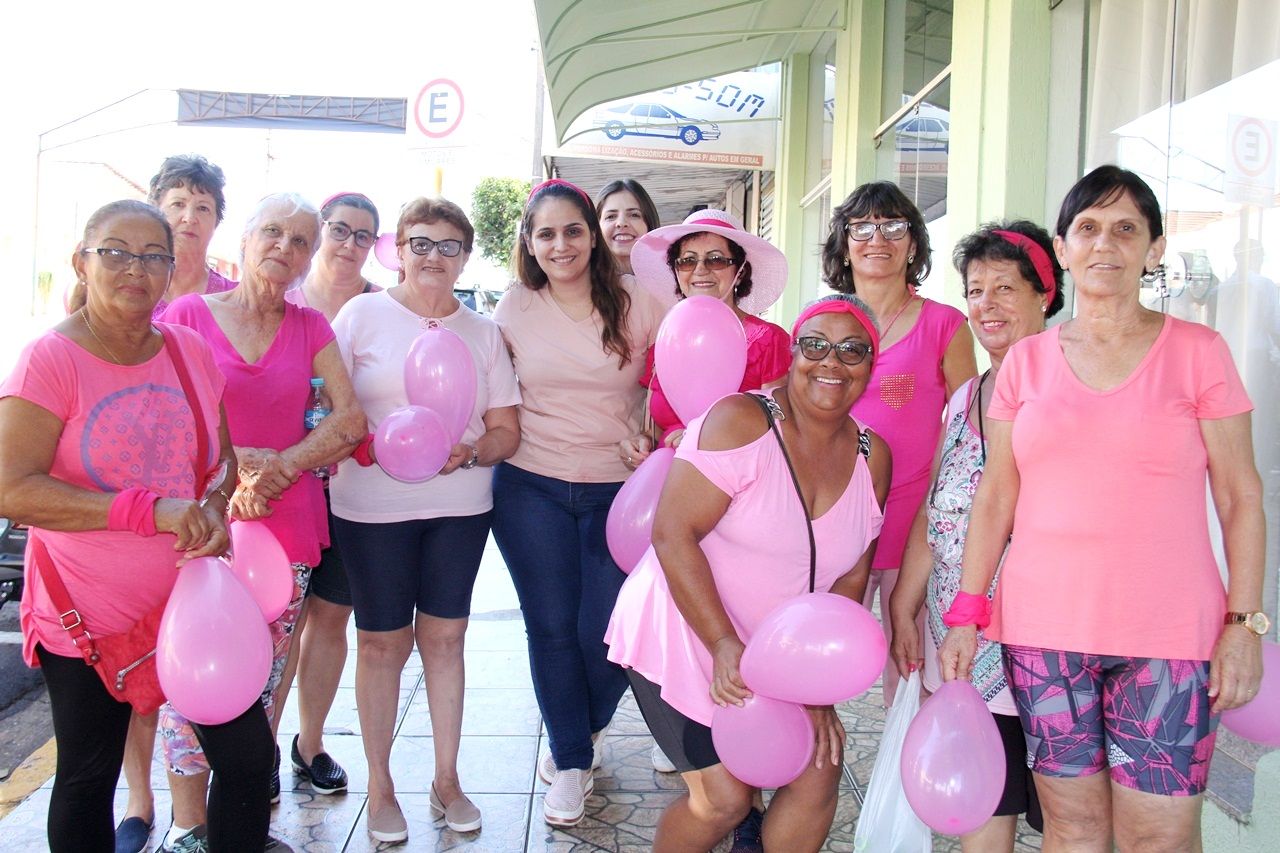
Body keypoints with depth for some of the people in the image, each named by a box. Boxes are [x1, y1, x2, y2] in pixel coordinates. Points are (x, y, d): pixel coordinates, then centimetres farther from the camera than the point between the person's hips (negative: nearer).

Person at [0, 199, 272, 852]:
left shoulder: (189, 350, 3)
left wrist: (213, 507, -10)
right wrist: (150, 510, -28)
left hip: (191, 597, 4)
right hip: (86, 618, -4)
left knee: (249, 757, 6)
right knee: (87, 780, 14)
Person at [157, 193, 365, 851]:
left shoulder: (310, 327, 9)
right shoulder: (187, 315, 2)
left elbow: (351, 418, 2)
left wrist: (280, 467, -9)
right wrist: (235, 464, -13)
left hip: (287, 524, 2)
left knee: (264, 679, 7)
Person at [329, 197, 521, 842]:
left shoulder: (483, 332, 8)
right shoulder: (362, 314, 0)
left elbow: (506, 431, 7)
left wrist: (467, 453, -12)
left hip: (460, 505, 3)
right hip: (373, 506, -2)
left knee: (445, 636, 9)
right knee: (383, 641, 6)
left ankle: (447, 779, 24)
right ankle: (379, 784, 23)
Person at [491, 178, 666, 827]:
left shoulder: (637, 304, -2)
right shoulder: (514, 310, 2)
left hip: (618, 489, -1)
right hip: (532, 489, 1)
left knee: (605, 630, -2)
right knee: (551, 626, 5)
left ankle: (587, 728, 32)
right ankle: (570, 761, 25)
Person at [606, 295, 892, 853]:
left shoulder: (872, 457, 1)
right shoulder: (741, 422, -18)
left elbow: (849, 578, 3)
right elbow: (672, 534, -22)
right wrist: (725, 647, -26)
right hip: (684, 637, -6)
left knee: (818, 777, -1)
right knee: (725, 797, -7)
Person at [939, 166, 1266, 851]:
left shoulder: (1197, 351, 2)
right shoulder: (1026, 361, 7)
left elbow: (1240, 496, 2)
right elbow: (995, 496, 7)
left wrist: (1245, 624, -4)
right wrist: (966, 614, 3)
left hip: (1168, 638, -2)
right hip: (1043, 629, 2)